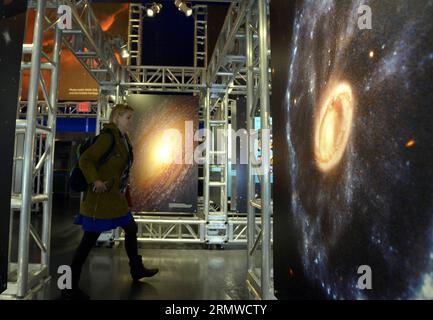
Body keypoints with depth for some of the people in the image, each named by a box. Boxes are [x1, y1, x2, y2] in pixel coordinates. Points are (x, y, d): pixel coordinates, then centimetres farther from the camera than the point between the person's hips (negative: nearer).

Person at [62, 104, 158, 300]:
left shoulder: (124, 139, 11)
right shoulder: (108, 136, -14)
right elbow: (85, 160, -17)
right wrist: (95, 181, -24)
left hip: (115, 198, 9)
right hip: (101, 198, -9)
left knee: (131, 228, 17)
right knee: (89, 240, -1)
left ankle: (137, 270, 34)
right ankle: (70, 287, 16)